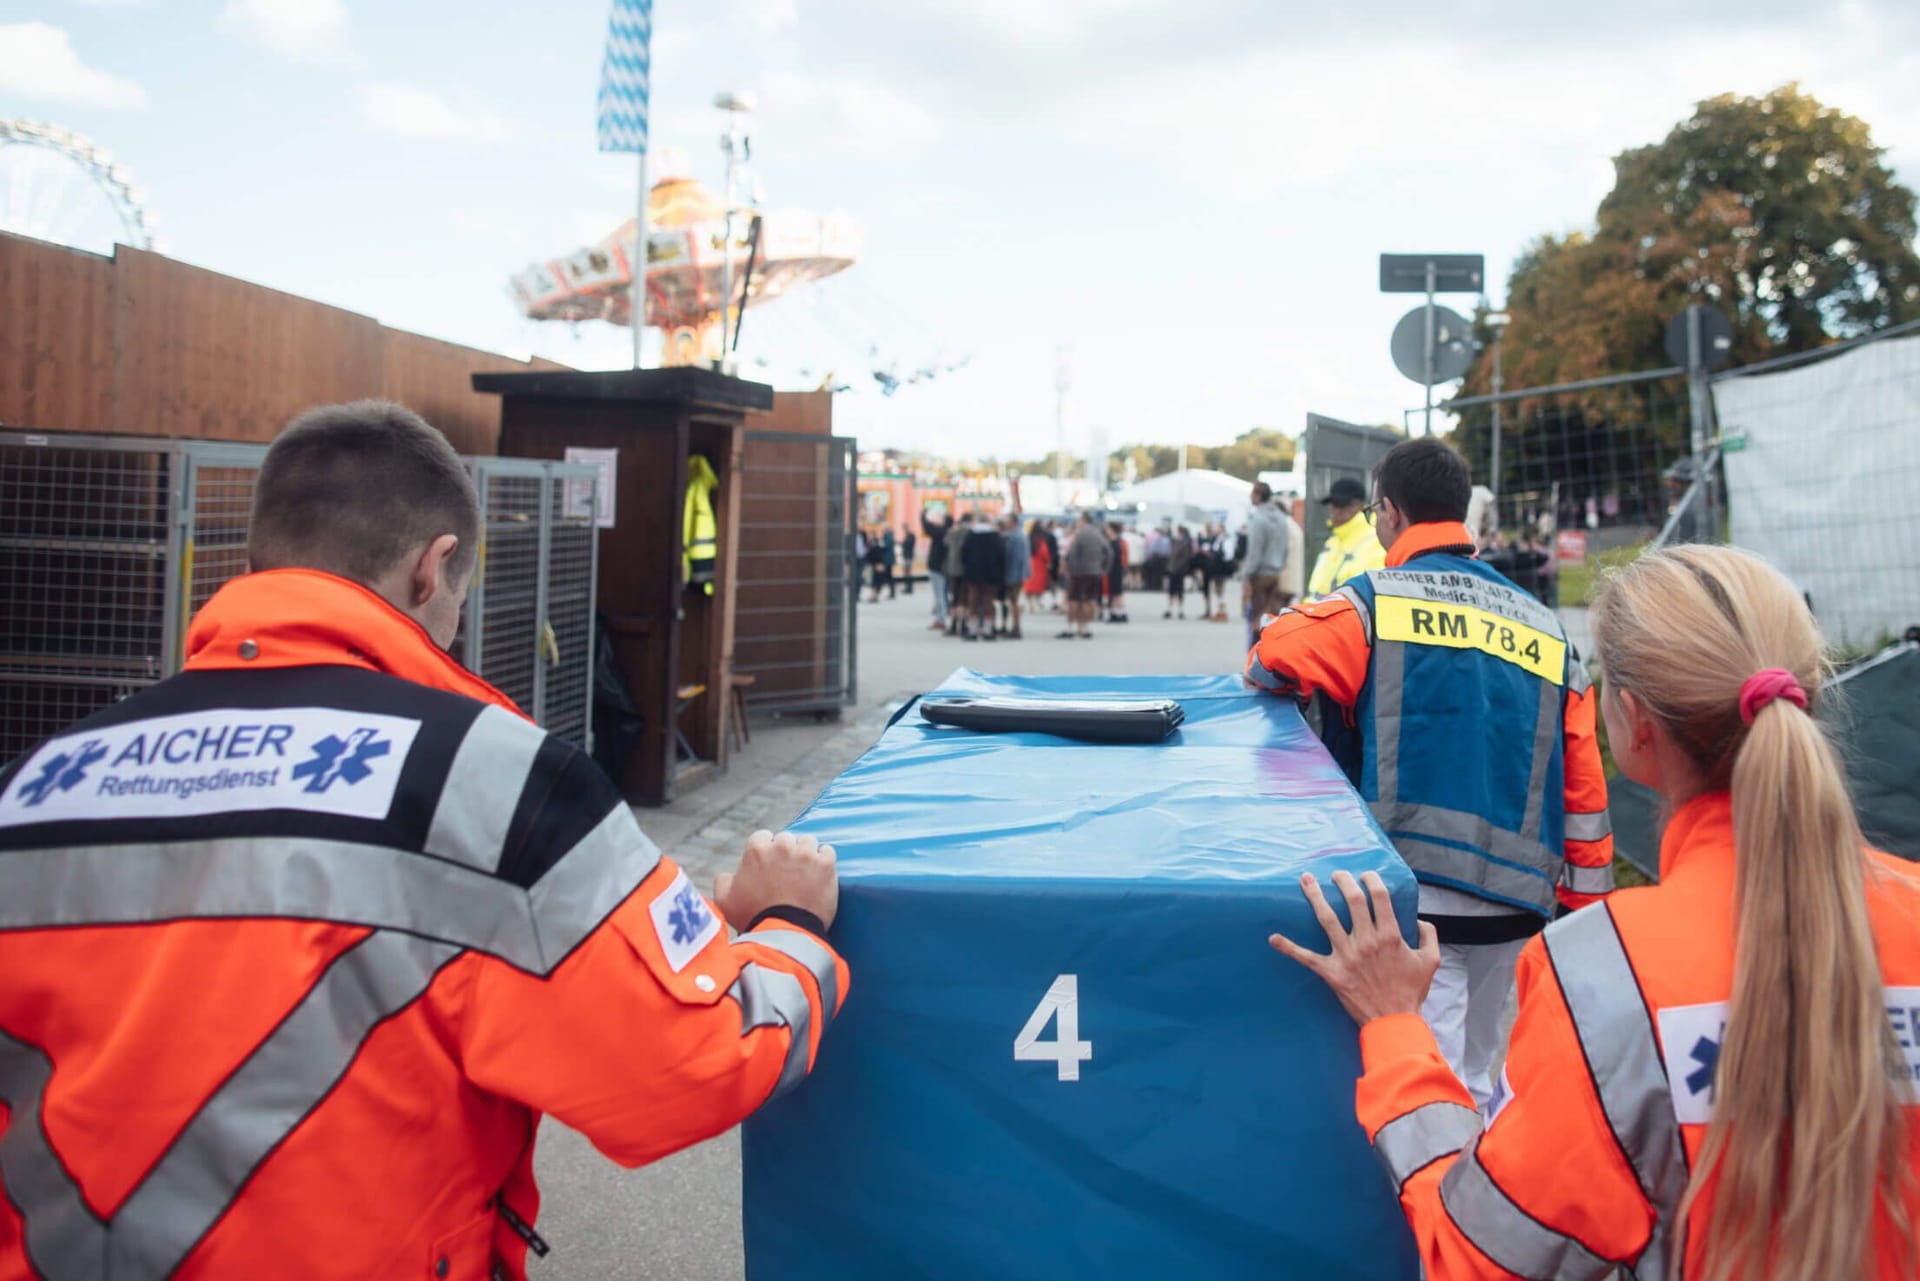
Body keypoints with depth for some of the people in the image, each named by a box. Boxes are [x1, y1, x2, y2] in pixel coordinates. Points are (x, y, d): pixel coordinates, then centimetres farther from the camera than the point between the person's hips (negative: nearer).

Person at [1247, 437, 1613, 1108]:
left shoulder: (1374, 601, -4)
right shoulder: (1546, 627, 12)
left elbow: (1273, 657, -16)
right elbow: (1583, 780, 10)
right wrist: (1588, 905, 17)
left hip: (1415, 891, -6)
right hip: (1518, 900, 6)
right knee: (1473, 1074, 23)